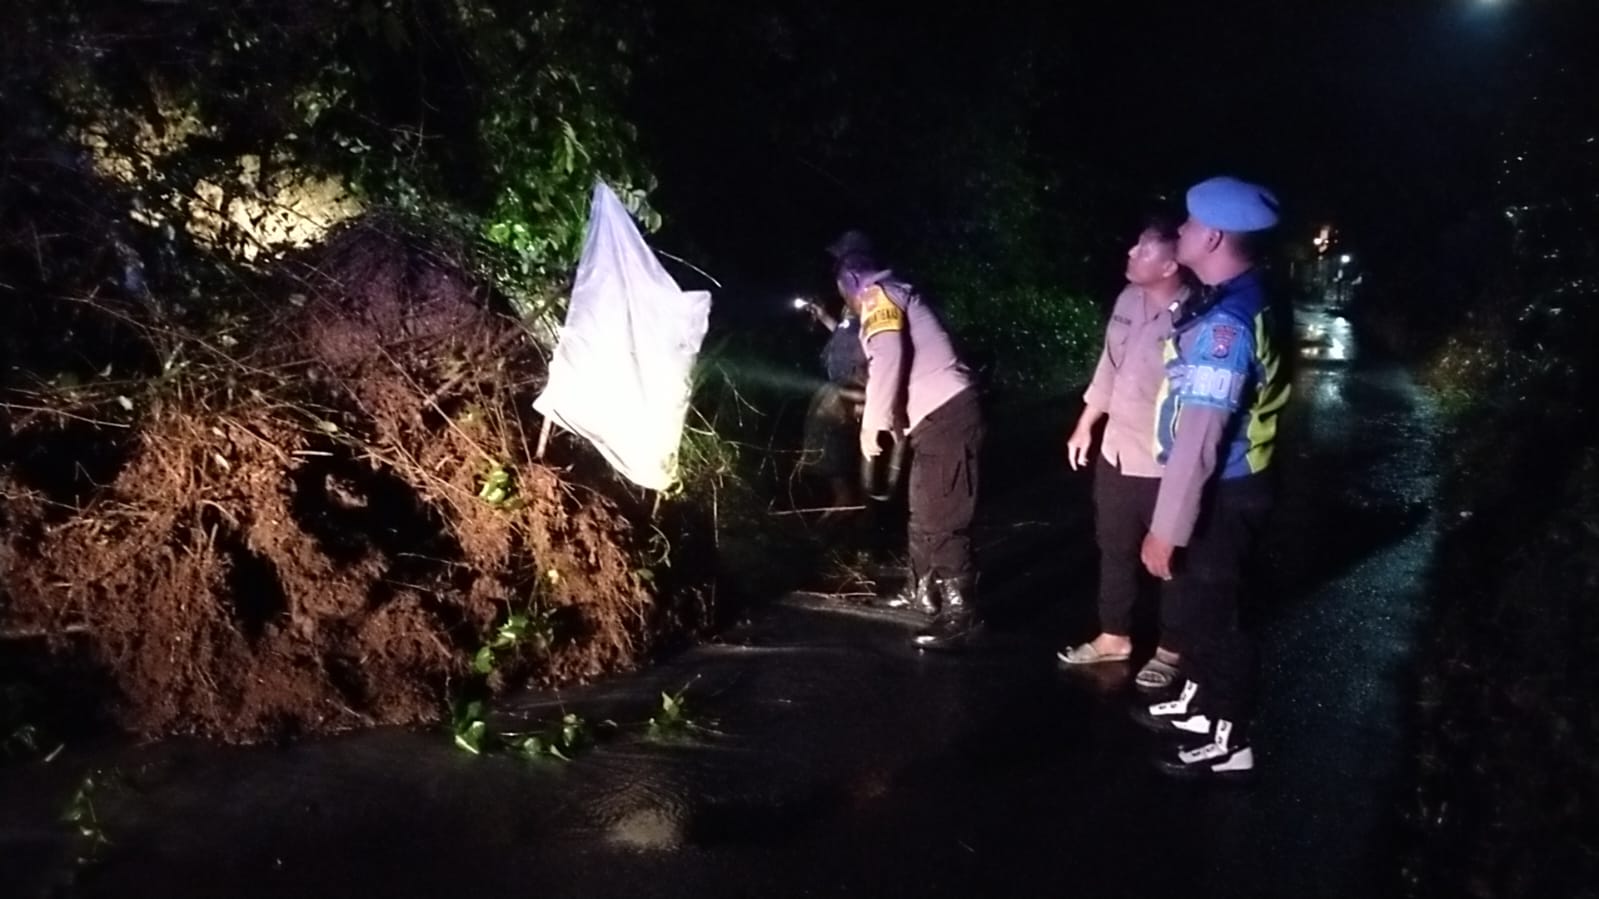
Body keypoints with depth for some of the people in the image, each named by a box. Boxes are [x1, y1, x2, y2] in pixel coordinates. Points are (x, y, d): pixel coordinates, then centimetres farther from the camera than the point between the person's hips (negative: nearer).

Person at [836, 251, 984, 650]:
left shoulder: (877, 296, -5)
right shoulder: (894, 296, 25)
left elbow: (887, 358, -21)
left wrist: (873, 423, -17)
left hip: (945, 414, -10)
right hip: (941, 414, 10)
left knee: (941, 520, -8)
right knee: (924, 512, 22)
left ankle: (961, 615, -2)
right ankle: (925, 592, 36)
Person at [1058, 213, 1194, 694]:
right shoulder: (1128, 300, 0)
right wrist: (1085, 425, 18)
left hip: (1163, 466, -7)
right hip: (1116, 454, 7)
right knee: (1114, 551, 21)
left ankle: (1169, 649, 32)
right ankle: (1114, 636, 39)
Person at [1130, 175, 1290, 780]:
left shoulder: (1224, 322, -28)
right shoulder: (1247, 300, 4)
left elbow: (1198, 441, -29)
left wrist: (1165, 528, -25)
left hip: (1219, 495, -10)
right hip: (1227, 483, 10)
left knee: (1212, 610, 7)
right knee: (1198, 603, 24)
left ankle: (1227, 742, 25)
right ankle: (1199, 706, 44)